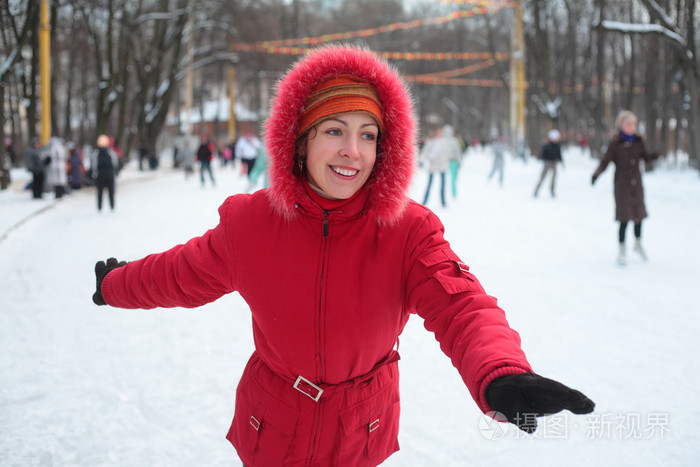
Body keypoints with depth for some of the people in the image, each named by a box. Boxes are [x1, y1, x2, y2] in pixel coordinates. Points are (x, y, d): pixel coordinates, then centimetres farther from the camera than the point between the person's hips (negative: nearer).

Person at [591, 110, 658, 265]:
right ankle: (622, 250, 9)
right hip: (622, 185, -4)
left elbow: (646, 157, 1)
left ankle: (638, 244, 38)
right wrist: (596, 174, -32)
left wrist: (653, 156, -23)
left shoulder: (639, 141, 1)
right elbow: (605, 161, -14)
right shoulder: (615, 143, -10)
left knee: (639, 214, 14)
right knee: (624, 219, -7)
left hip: (637, 183, 4)